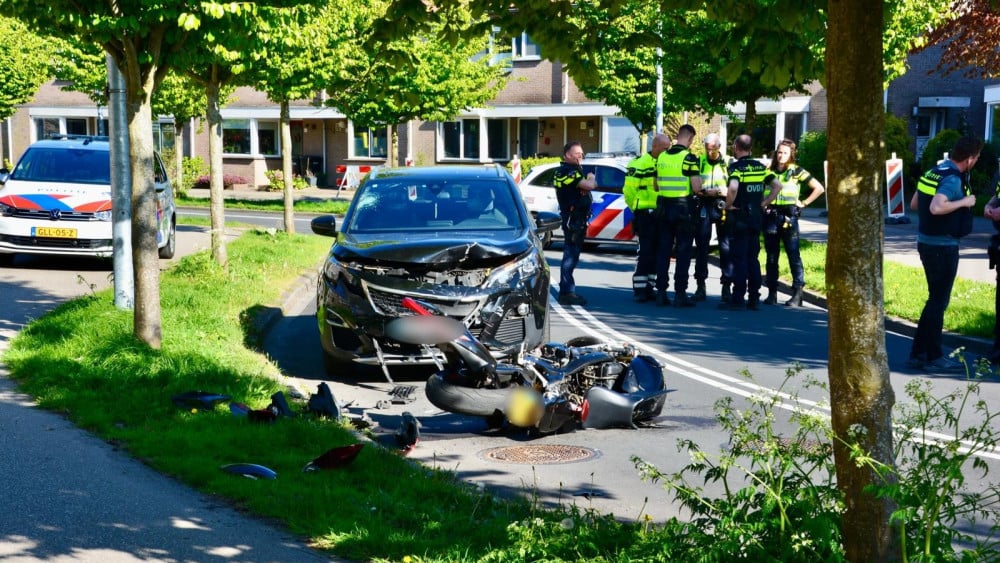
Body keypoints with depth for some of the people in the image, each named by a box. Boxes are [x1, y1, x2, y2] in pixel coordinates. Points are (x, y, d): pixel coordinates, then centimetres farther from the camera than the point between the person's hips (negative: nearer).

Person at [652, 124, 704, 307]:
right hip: (683, 208, -5)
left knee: (663, 250, 9)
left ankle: (661, 292, 9)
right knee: (683, 252, 1)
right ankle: (680, 293, 0)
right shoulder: (689, 157, -11)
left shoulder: (661, 157, 6)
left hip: (663, 208, 5)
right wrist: (699, 179, 5)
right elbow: (696, 188, -15)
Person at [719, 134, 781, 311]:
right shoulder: (760, 167, 8)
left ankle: (738, 299, -3)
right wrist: (764, 203, 6)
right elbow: (777, 186, 6)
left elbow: (733, 188, -29)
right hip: (756, 218, 6)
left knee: (739, 259, -3)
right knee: (753, 259, 11)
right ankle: (754, 298, 12)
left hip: (739, 218, -6)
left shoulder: (736, 167, -12)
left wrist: (728, 205, -14)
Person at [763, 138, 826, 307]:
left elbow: (819, 188, 1)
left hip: (789, 217, -4)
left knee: (793, 255, -4)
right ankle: (772, 293, 11)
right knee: (771, 256, 6)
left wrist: (804, 203, -2)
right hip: (770, 216, 4)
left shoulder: (796, 171, 0)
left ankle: (797, 294, -3)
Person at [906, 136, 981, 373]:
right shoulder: (952, 179, -19)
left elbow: (914, 204, 18)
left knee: (935, 299, 17)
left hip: (927, 243, 9)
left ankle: (918, 353, 20)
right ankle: (934, 358, 6)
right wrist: (963, 202, -20)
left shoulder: (933, 172, 10)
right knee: (939, 301, -1)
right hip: (943, 246, -9)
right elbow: (936, 207, -34)